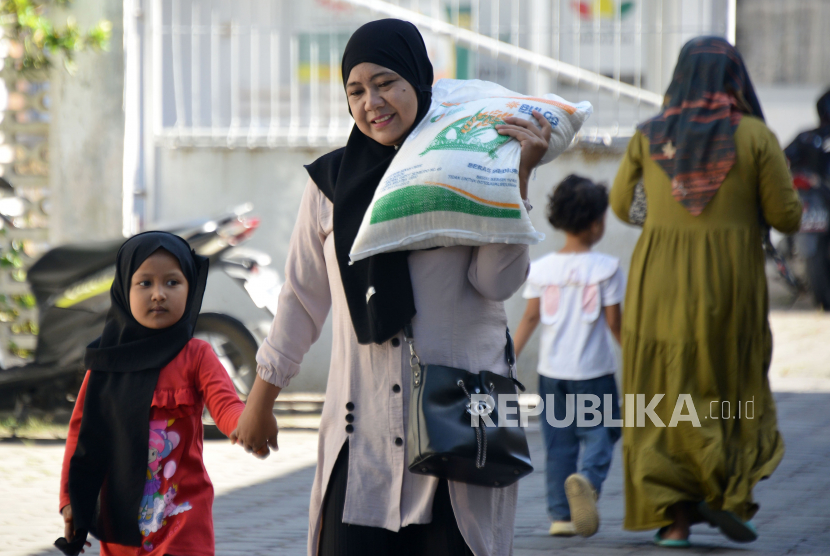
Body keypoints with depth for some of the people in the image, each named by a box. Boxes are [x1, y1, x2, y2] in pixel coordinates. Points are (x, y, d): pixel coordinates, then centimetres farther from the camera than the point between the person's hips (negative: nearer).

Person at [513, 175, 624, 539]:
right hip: (593, 371, -3)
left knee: (558, 442, 10)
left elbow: (530, 317, 1)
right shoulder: (606, 268, -7)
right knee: (598, 433, 3)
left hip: (551, 370, 3)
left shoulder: (541, 268, 3)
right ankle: (588, 479, -28)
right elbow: (614, 321, -5)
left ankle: (560, 514, 9)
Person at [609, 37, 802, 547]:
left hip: (660, 281, 1)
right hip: (730, 286, -1)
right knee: (733, 388, 16)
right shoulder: (755, 137, -5)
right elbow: (788, 218, -4)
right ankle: (727, 490, 2)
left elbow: (621, 206, 13)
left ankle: (673, 515, 2)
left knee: (663, 393, 8)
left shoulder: (650, 136, 1)